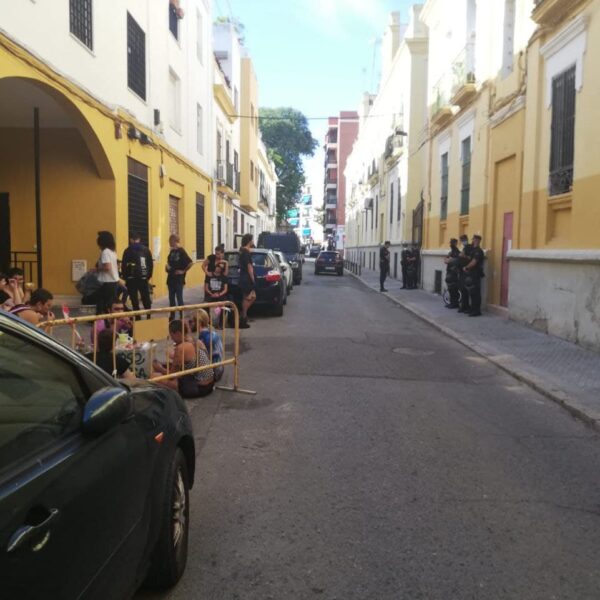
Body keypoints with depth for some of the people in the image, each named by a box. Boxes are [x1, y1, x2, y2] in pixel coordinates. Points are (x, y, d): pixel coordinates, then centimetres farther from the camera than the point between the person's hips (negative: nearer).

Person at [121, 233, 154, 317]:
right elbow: (151, 264, 5)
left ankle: (137, 317, 1)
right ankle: (149, 316, 11)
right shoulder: (146, 250, 4)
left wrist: (125, 277, 4)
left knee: (134, 299, 3)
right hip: (143, 278, 2)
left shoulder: (128, 250, -4)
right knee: (146, 298, 11)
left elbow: (124, 265, -6)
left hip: (131, 279, -2)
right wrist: (149, 276, 12)